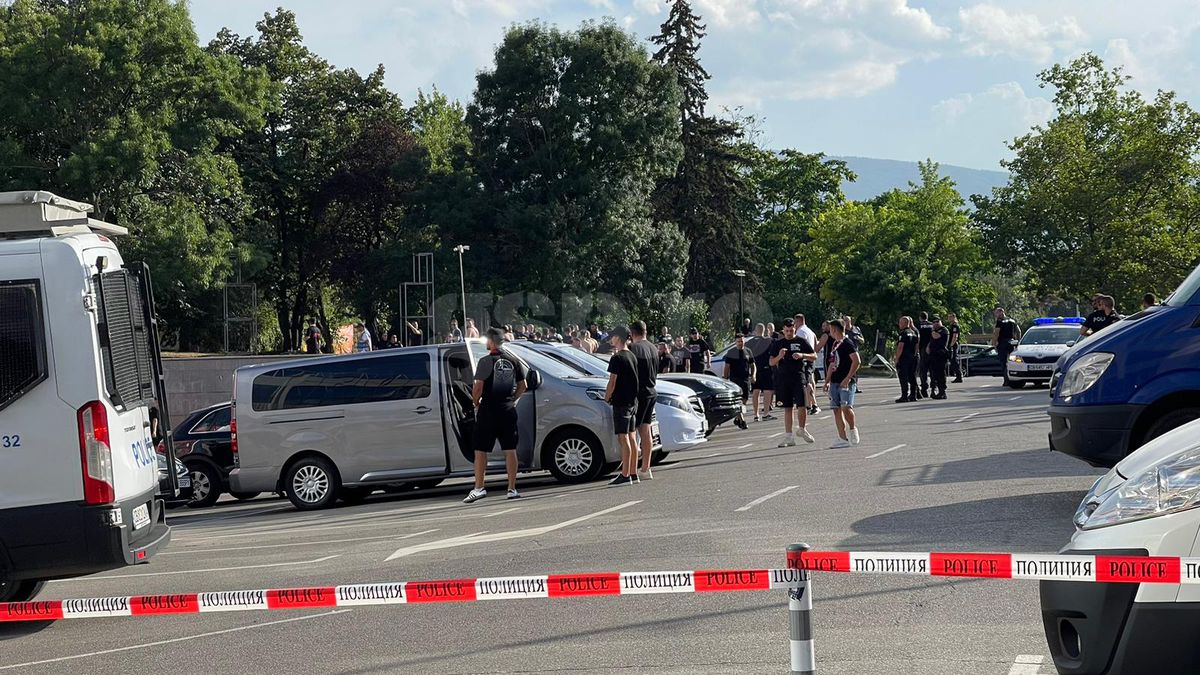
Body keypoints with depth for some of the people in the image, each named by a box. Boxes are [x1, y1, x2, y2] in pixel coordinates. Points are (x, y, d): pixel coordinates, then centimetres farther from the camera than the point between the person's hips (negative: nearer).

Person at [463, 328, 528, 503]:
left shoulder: (486, 361, -10)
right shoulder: (513, 361, 6)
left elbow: (478, 387, -16)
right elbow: (522, 386, 11)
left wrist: (476, 403, 0)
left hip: (488, 411, -5)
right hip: (508, 411, 5)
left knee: (480, 450, 1)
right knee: (510, 449, 6)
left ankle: (479, 487, -4)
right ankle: (512, 489, 7)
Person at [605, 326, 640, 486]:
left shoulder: (617, 358, -14)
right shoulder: (632, 356, 11)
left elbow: (612, 382, -15)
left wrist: (606, 398, -4)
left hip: (621, 402, -8)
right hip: (633, 401, 8)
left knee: (623, 438, -8)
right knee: (632, 438, 11)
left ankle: (625, 476, -9)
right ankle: (633, 474, 15)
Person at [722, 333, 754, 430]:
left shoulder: (748, 352, 11)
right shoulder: (731, 353, 3)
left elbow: (752, 365, 16)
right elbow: (727, 367, 3)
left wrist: (753, 375, -1)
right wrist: (726, 379, -2)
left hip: (746, 379, 4)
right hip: (735, 379, -4)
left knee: (744, 400, 8)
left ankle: (737, 418, 25)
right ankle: (741, 420, -18)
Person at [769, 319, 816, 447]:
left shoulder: (801, 341, 7)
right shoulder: (777, 344, 12)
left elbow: (814, 356, 8)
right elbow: (771, 362, 10)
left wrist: (802, 355, -10)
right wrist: (779, 357, -10)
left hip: (799, 376, -2)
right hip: (783, 377, 2)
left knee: (801, 405, -10)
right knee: (787, 408, 4)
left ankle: (802, 430, 14)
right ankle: (789, 437, 7)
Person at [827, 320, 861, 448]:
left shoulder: (848, 343, -9)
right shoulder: (835, 344, 18)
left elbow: (857, 361, -17)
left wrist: (848, 378, -20)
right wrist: (828, 381, 21)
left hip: (846, 382, -9)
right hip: (835, 382, 9)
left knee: (846, 407, -18)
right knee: (837, 409, 4)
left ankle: (853, 429, 3)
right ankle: (843, 438, 6)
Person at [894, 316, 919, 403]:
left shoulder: (903, 333, -13)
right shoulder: (913, 332, 13)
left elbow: (900, 347, -18)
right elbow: (917, 345, 16)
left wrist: (897, 359, -15)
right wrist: (914, 354, 19)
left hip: (904, 358, -9)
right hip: (913, 357, 9)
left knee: (903, 378, -7)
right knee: (912, 377, 11)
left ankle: (904, 396, -10)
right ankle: (913, 395, 14)